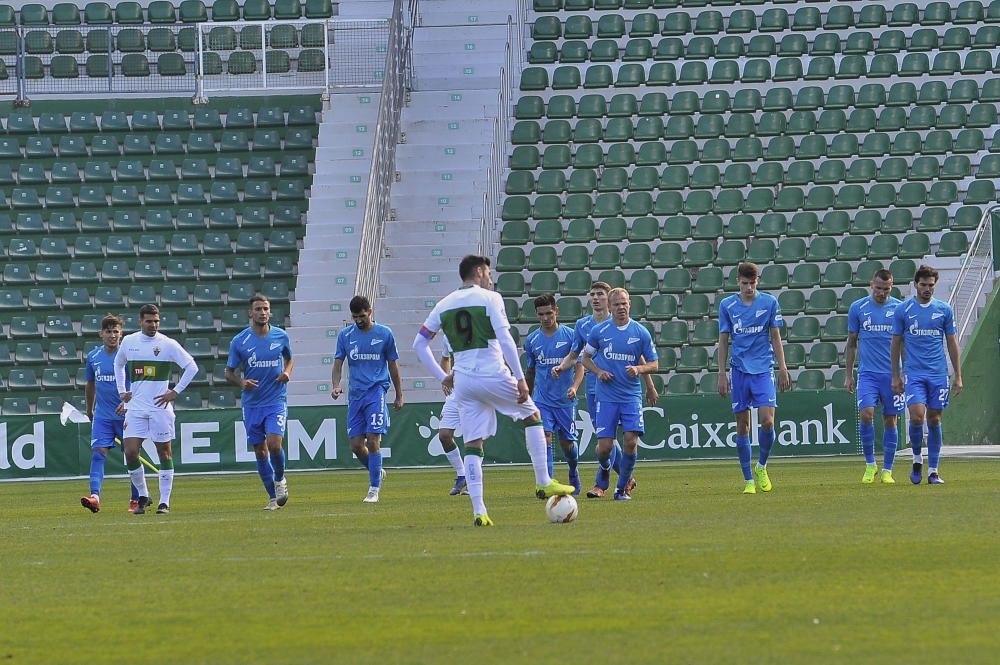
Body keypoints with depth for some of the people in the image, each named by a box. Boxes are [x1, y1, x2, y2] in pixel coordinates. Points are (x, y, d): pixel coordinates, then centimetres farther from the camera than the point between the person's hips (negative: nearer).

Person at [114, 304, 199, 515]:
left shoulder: (167, 344, -4)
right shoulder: (129, 342, 8)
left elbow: (191, 367, -1)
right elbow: (118, 364, 27)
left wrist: (175, 392, -6)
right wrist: (121, 390, 16)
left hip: (160, 407, -3)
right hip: (135, 408, 3)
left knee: (164, 453, 0)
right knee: (130, 452, -6)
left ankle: (165, 502, 6)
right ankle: (142, 496, 11)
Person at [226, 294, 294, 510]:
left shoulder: (281, 336, 0)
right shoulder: (239, 341, -4)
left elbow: (289, 358, 19)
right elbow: (229, 372, 3)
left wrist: (287, 372, -3)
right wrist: (241, 383, -17)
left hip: (276, 401, -1)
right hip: (251, 403, 1)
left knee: (274, 444, -18)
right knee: (260, 451, 5)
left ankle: (280, 479, 12)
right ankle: (273, 497, 17)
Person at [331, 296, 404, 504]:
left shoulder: (384, 334, 3)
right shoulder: (345, 335, 8)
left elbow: (393, 366, 9)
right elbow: (338, 363, 8)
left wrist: (399, 396, 11)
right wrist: (336, 385, -11)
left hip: (376, 391, -3)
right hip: (355, 394, 3)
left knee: (373, 441, -13)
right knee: (356, 445, 0)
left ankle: (374, 489, -8)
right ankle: (377, 473, 26)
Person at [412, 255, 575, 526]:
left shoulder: (444, 305, 12)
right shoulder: (490, 298, -4)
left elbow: (419, 344, 13)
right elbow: (505, 340, -13)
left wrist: (442, 376, 17)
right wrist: (520, 379, -12)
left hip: (463, 382, 4)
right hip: (493, 376, -4)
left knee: (472, 445, 5)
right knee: (532, 415, 19)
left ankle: (478, 511, -3)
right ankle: (543, 483, 16)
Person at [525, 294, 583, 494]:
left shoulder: (570, 335, -2)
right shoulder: (532, 340, 5)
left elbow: (579, 365, -3)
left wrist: (574, 387, -21)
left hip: (565, 400, -1)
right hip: (542, 400, 1)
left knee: (567, 443, 8)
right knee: (545, 439, -16)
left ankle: (573, 472, 39)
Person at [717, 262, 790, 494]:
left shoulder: (770, 302, 3)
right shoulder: (727, 305, 4)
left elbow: (775, 337, 7)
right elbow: (723, 340, 7)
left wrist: (782, 368, 3)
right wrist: (722, 374, 3)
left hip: (763, 369, -1)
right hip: (739, 370, 1)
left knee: (767, 422, -13)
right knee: (742, 427, 1)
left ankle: (761, 467, 12)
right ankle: (748, 480, 8)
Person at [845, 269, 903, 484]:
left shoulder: (899, 308, 3)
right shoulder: (857, 308, 4)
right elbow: (852, 343, 11)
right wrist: (849, 374, 8)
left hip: (893, 374, 0)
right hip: (867, 373, 0)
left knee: (890, 420, 3)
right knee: (866, 414, -16)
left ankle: (887, 470, 12)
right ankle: (870, 464, 0)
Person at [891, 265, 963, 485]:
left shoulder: (944, 310, 5)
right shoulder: (903, 310, 2)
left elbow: (952, 343, 9)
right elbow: (896, 344, 8)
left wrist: (958, 376, 6)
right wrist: (895, 376, 5)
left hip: (938, 374, 1)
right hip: (913, 373, -1)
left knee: (934, 420, 3)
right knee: (917, 417, -16)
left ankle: (933, 470, 9)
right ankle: (917, 458, 9)